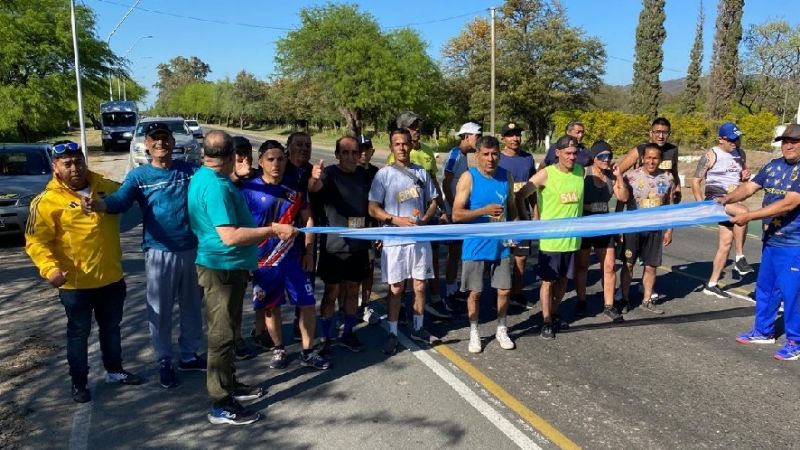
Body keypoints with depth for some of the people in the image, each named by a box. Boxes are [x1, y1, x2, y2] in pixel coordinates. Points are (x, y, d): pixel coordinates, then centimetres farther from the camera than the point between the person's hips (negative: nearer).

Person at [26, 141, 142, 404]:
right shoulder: (47, 201, -12)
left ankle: (114, 371, 39)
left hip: (112, 278, 5)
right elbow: (35, 241, -17)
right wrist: (49, 268, -32)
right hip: (75, 284, -4)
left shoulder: (106, 187, 2)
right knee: (78, 334, 11)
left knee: (111, 328, 20)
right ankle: (79, 383, 27)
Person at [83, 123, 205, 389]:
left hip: (192, 250, 2)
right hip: (160, 253, -2)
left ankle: (189, 355, 31)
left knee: (192, 306, 14)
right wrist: (99, 204, -40)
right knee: (160, 311, 6)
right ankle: (164, 362, 23)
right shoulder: (139, 176, -3)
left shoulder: (189, 170, 4)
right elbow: (120, 200, -17)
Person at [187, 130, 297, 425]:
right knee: (222, 334, -1)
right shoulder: (215, 186, -23)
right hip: (222, 268, -10)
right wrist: (273, 230, -23)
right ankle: (221, 406, 11)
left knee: (227, 330, 21)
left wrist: (263, 232, 22)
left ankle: (228, 384, 36)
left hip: (228, 267, 10)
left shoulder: (205, 178, 10)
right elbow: (230, 236, -28)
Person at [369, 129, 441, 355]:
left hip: (420, 238, 3)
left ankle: (418, 328, 28)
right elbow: (373, 209, -6)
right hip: (395, 240, -3)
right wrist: (397, 220, -18)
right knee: (396, 288, 4)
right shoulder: (384, 174, -4)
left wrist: (425, 219, -7)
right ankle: (392, 333, 17)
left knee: (420, 285, 11)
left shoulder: (421, 172, 7)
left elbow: (433, 201, 13)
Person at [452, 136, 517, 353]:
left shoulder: (506, 176, 3)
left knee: (504, 290, 10)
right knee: (475, 292, 7)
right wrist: (484, 211, -23)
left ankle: (501, 330, 30)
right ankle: (474, 333, 25)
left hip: (501, 245, 4)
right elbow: (456, 215, -14)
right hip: (475, 246, -3)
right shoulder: (468, 178, -10)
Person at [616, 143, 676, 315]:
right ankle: (625, 299, 17)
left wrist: (669, 229, 5)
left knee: (651, 267, 8)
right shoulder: (631, 176, -9)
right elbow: (623, 198, -21)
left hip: (656, 228, 2)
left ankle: (647, 300, 23)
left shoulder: (668, 178, 1)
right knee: (628, 264, 4)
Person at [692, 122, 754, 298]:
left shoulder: (741, 154, 11)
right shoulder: (711, 156, -8)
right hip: (714, 199, -7)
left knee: (726, 242, 3)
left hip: (731, 203, 7)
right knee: (743, 212, -34)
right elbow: (696, 181, -8)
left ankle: (712, 284, 11)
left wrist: (745, 176, 0)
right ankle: (740, 258, -23)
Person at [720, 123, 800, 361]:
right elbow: (749, 187, 1)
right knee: (765, 288, 16)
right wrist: (728, 198, -20)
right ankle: (763, 331, 32)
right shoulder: (773, 166, 6)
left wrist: (749, 216, -28)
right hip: (770, 241, 7)